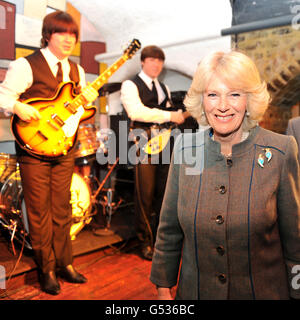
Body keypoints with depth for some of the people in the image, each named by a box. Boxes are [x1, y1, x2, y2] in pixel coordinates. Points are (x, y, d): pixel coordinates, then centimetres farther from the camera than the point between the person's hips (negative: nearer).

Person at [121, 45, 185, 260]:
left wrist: (181, 114, 3)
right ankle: (145, 242, 10)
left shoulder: (164, 88, 23)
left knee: (163, 192, 8)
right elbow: (136, 111, -18)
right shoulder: (130, 85, 0)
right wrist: (170, 116, -20)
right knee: (145, 195, -4)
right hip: (143, 143, -6)